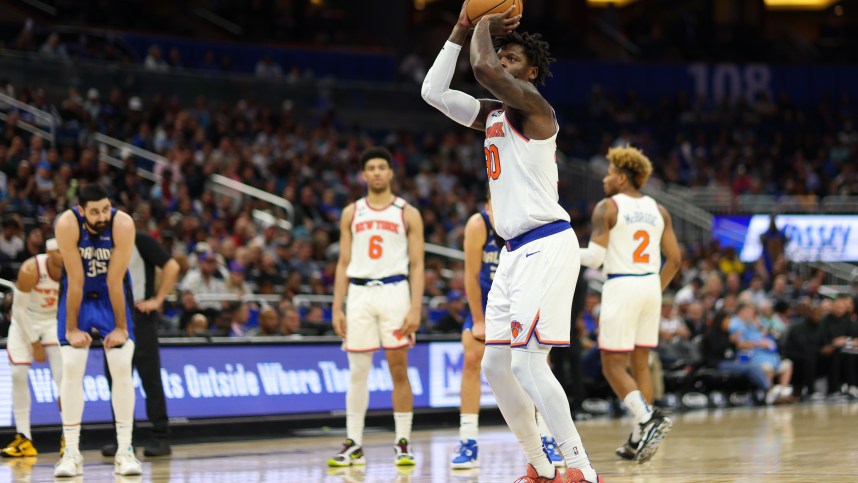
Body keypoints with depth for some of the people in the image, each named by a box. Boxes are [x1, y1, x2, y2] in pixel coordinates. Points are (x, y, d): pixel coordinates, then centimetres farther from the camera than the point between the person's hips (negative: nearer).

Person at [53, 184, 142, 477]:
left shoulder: (123, 224, -26)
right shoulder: (67, 224, -26)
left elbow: (115, 280, -23)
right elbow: (75, 280, -24)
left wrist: (120, 327, -17)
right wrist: (72, 328, -19)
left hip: (113, 296, 0)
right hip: (77, 297, 0)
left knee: (122, 367, -10)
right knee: (71, 368, -10)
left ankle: (125, 451, -4)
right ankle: (71, 453, -5)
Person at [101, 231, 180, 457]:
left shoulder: (141, 241, -5)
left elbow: (172, 266, -12)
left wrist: (157, 299, -14)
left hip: (140, 314, -7)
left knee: (150, 378, -6)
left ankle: (161, 439, -4)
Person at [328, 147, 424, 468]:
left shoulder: (408, 214, 5)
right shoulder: (351, 214, 12)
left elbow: (417, 265, 1)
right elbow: (344, 264, 12)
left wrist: (415, 309, -10)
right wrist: (337, 309, 4)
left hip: (394, 291, -2)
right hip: (359, 294, 2)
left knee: (399, 371, -2)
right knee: (357, 372, 2)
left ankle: (403, 444, 3)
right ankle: (353, 445, 7)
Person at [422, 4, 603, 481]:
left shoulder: (533, 106, -11)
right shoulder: (493, 115, 16)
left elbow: (484, 69, -27)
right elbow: (434, 91, 14)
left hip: (547, 247, -10)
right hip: (516, 250, 10)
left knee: (528, 363, -17)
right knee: (495, 365, 9)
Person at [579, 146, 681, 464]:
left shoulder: (607, 208, -6)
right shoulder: (658, 210, 11)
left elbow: (595, 258, -12)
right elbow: (674, 259, 8)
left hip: (621, 286, -6)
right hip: (651, 285, 6)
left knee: (613, 365, 0)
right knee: (640, 363, 14)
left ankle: (648, 419, -21)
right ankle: (640, 438, 12)